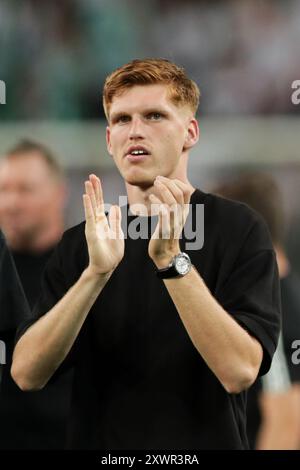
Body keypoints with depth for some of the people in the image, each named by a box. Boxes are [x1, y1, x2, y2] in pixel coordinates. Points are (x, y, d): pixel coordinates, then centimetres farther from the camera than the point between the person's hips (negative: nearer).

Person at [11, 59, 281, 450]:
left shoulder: (239, 230, -8)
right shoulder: (80, 244, 3)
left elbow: (239, 371, -21)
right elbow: (27, 373, -11)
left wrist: (171, 260, -28)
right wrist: (95, 272, -23)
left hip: (202, 442, -3)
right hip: (97, 440, 3)